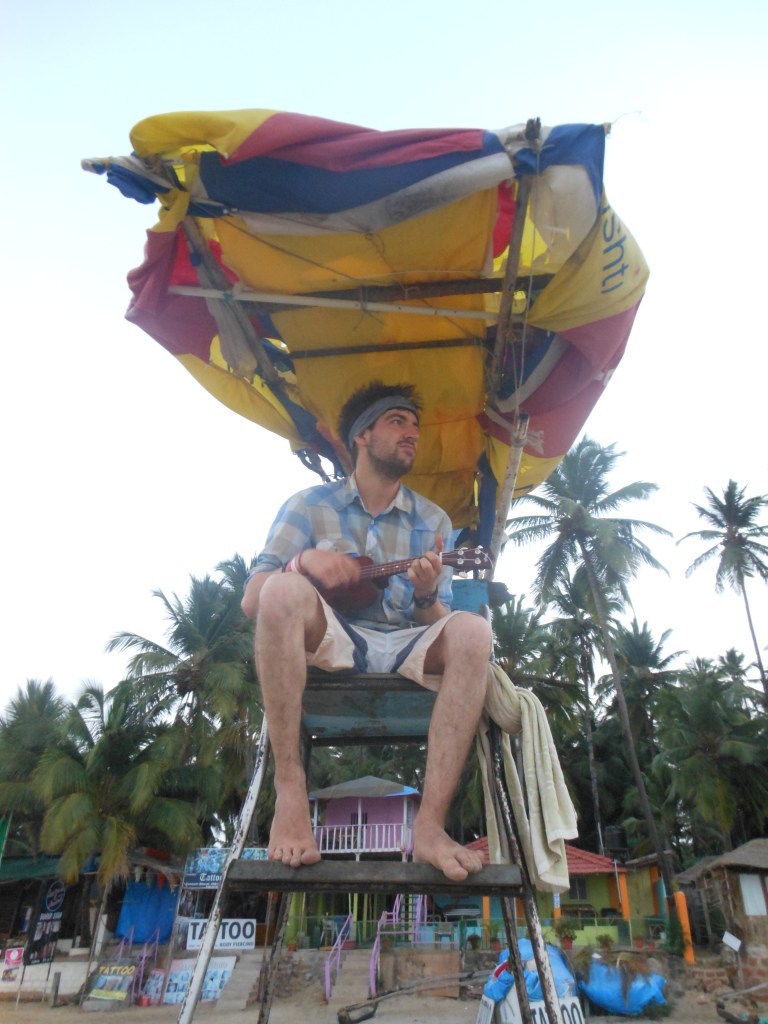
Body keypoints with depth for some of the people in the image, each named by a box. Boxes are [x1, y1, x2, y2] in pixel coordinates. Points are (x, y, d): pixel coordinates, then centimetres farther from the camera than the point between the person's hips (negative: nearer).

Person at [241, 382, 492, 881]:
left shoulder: (433, 521, 12)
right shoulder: (309, 505, 8)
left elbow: (438, 625, 8)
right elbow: (252, 601, 0)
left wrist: (427, 596, -16)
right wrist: (303, 562, -20)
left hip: (405, 654, 2)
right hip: (327, 645, -1)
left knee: (472, 632, -27)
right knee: (283, 590, -31)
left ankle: (430, 824, -30)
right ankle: (290, 789, -26)